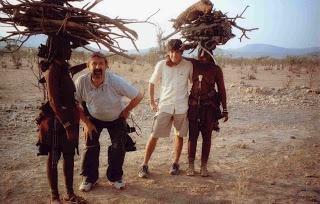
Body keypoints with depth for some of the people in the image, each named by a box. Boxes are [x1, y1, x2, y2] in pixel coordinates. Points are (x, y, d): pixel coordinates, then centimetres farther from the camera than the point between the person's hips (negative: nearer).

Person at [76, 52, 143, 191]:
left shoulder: (116, 81, -32)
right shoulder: (81, 82, -27)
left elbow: (138, 97, -24)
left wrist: (126, 110, -12)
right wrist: (86, 122, -12)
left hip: (116, 119, 0)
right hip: (93, 118, 1)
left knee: (118, 147, -2)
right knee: (91, 146, -4)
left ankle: (115, 177, 18)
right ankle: (89, 178, 16)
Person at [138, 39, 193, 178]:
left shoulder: (188, 65, -4)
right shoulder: (161, 65, -3)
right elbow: (151, 83, 7)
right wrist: (152, 102, 5)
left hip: (182, 107, 1)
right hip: (164, 106, 0)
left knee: (180, 136, 10)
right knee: (154, 136, -2)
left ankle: (175, 164, 28)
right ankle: (144, 165, 9)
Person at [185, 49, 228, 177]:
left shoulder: (216, 69, 0)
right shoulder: (193, 64, 4)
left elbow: (222, 90, 3)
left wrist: (225, 110, 1)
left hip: (209, 106, -1)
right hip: (194, 105, 1)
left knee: (207, 137, 3)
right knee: (192, 135, 2)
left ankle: (204, 166, 15)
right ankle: (191, 165, 13)